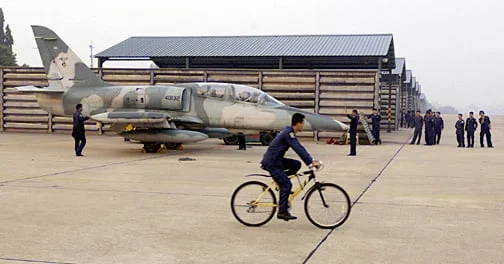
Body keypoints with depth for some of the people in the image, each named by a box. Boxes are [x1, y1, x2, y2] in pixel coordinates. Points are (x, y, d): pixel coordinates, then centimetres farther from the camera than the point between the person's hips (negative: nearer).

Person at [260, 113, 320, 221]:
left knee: (296, 164, 4)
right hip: (271, 162, -9)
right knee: (287, 184, -12)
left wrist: (311, 160, 9)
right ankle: (282, 212, -6)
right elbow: (298, 149, -26)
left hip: (276, 160, 9)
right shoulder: (288, 133, -18)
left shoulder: (290, 133, 13)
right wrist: (311, 162, -29)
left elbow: (300, 147, 15)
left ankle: (279, 181, 9)